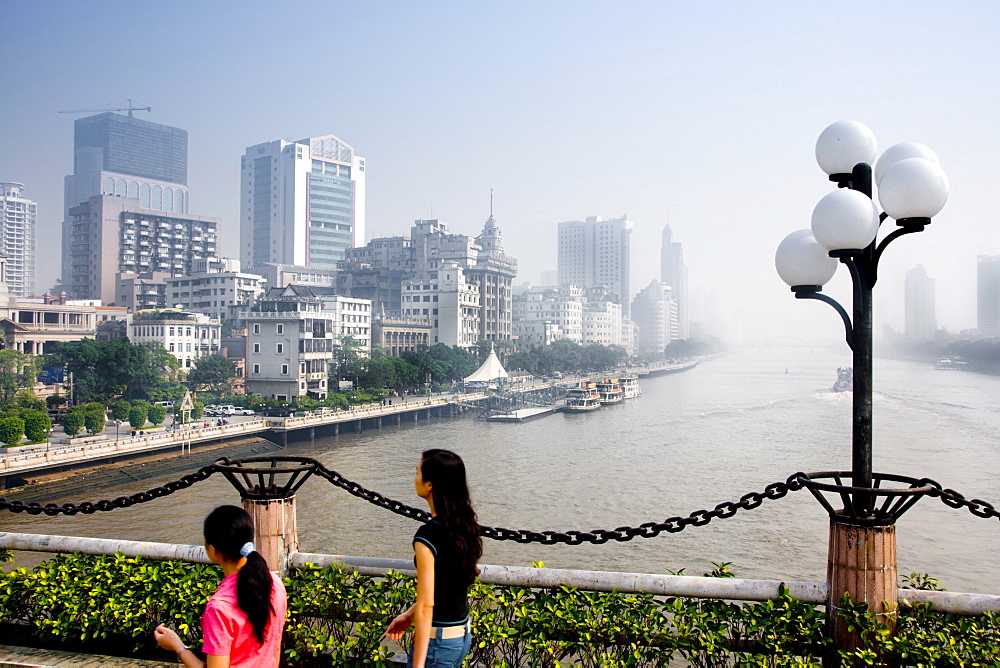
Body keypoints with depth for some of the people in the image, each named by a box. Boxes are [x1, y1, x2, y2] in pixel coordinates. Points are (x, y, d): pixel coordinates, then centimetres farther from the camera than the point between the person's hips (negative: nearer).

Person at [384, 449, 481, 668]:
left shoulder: (428, 535, -21)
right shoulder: (466, 526, 3)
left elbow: (426, 605, -21)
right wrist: (410, 614, 21)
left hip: (437, 640, -8)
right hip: (462, 634, 8)